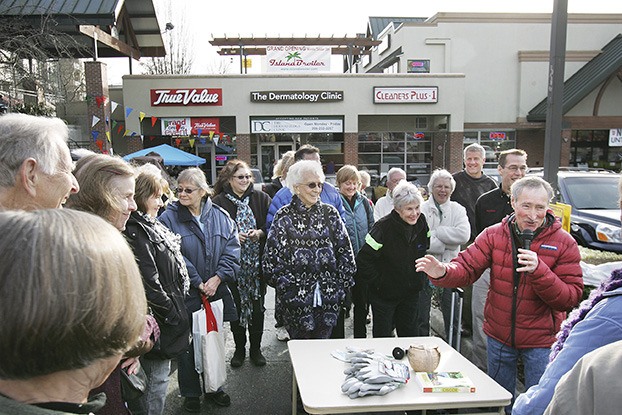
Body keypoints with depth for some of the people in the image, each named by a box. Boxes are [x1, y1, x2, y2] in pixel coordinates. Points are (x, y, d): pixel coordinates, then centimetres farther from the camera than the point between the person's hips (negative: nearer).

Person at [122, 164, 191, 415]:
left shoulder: (148, 226, 11)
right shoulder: (134, 231, -22)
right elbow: (148, 284, -26)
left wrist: (174, 310, 17)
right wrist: (172, 315, -15)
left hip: (166, 317, 10)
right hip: (157, 323, -10)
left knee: (158, 377, 21)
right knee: (156, 381, 3)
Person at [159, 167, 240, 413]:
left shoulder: (220, 216, 2)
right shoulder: (169, 218, -8)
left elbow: (232, 250, -1)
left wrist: (218, 277, -13)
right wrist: (197, 283, -15)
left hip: (216, 291, 3)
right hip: (185, 294, -3)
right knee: (188, 344, 9)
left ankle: (214, 387, 35)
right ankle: (191, 393, 28)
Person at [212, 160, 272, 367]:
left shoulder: (261, 198, 2)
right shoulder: (219, 202, -3)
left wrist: (260, 233, -14)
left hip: (257, 263, 1)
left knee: (257, 307, 9)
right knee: (237, 306, 9)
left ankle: (256, 349, 26)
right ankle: (239, 349, 27)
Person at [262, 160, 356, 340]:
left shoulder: (330, 213, 6)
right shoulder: (284, 216, -2)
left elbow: (345, 250, 8)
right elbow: (272, 256, -3)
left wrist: (343, 283, 3)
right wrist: (285, 284, -8)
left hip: (329, 296, 2)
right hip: (296, 297, -2)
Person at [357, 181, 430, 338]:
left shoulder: (421, 223, -6)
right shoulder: (383, 228, -23)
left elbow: (425, 248, 13)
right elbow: (363, 260, -22)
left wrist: (420, 279, 9)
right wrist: (377, 282, -16)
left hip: (411, 293, 5)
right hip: (384, 294, -5)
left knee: (410, 334, 17)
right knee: (382, 336, 8)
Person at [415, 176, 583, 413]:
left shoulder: (563, 243, -11)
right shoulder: (494, 235, -5)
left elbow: (570, 298, -15)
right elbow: (467, 268, -11)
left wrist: (539, 270, -31)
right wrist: (443, 273, -33)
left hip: (540, 340, -2)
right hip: (499, 335, 3)